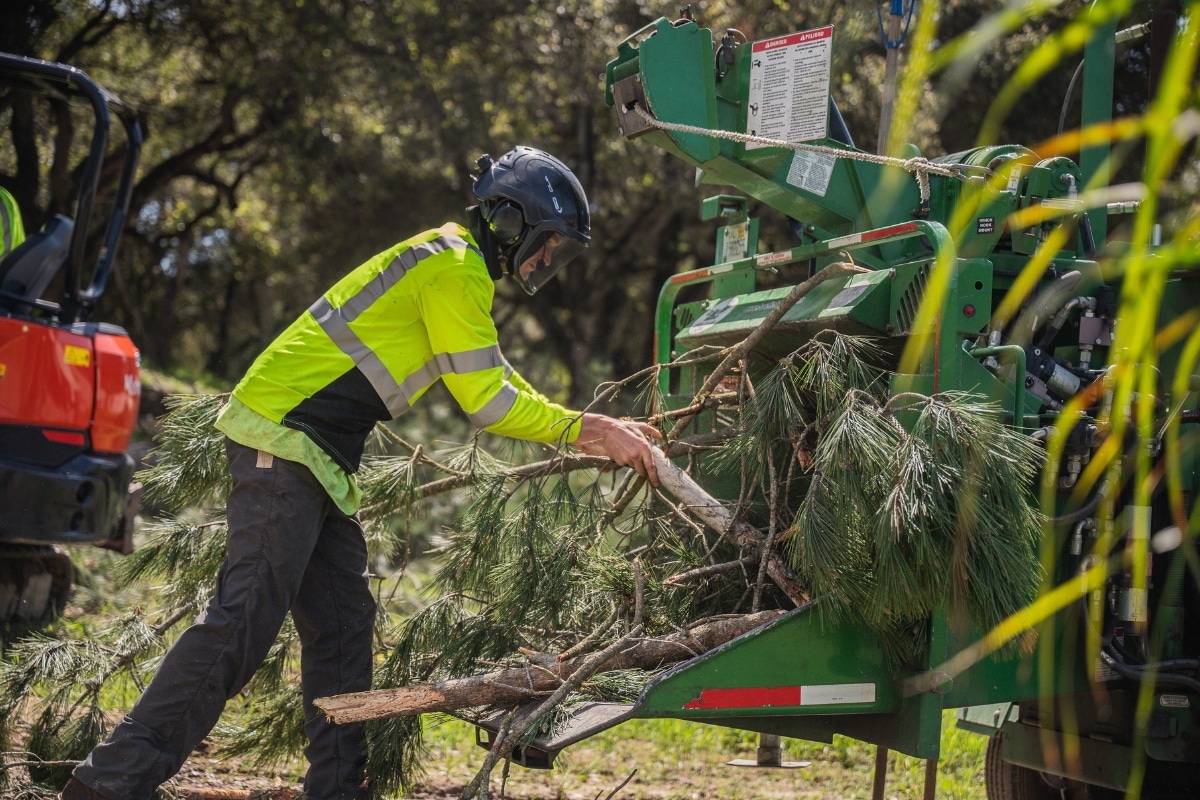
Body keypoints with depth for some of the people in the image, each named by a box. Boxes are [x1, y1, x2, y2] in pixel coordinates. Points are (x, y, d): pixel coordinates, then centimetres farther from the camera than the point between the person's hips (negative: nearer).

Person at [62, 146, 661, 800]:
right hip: (283, 439, -11)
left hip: (317, 458, 11)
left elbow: (496, 383, 27)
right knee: (245, 619, -15)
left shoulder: (455, 265, 22)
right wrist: (584, 432, -5)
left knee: (341, 623, 10)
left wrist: (597, 433, 20)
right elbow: (486, 401, -13)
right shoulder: (454, 266, -10)